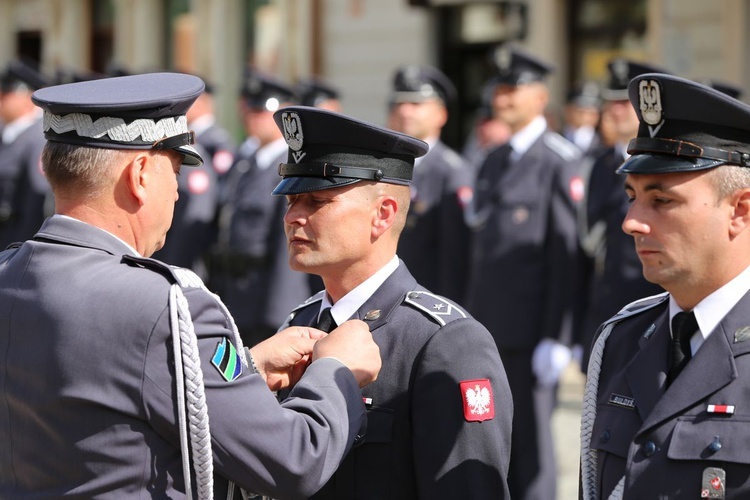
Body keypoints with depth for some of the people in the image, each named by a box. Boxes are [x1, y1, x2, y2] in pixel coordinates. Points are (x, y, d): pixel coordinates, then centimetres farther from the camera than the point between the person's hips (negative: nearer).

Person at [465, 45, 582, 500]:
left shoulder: (561, 161, -7)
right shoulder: (495, 162, 17)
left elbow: (567, 253, -13)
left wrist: (556, 338, -17)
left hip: (531, 333, -7)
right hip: (489, 328, 7)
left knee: (531, 437, -2)